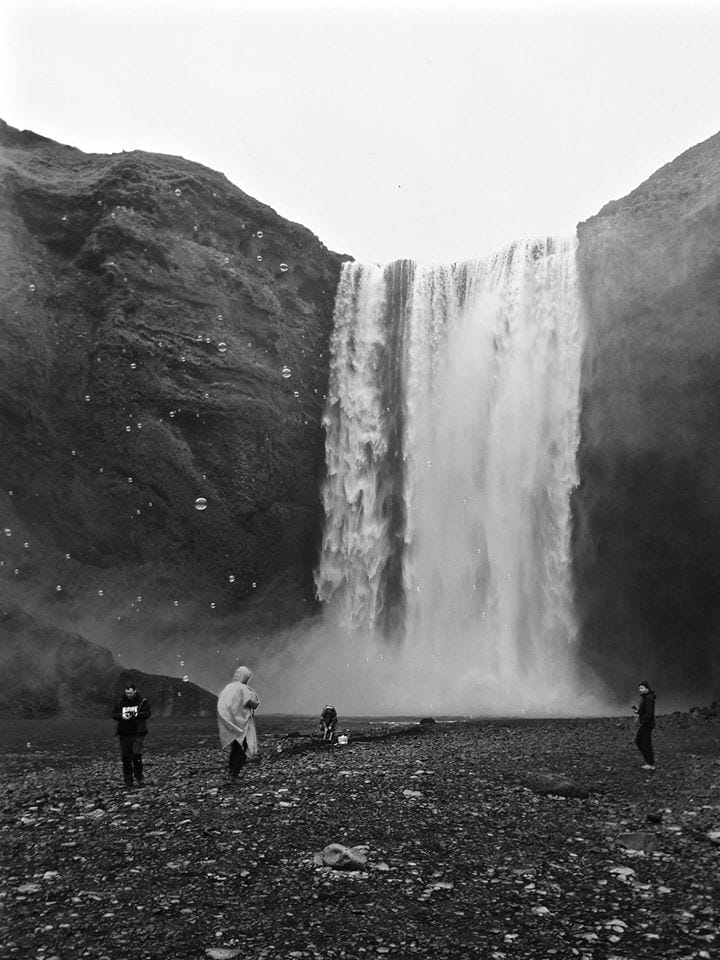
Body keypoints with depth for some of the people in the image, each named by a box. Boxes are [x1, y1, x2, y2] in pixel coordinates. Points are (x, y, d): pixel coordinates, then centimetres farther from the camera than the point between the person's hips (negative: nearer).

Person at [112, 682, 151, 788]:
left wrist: (136, 714, -24)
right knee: (125, 757, 3)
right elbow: (114, 715, 5)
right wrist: (122, 716, -15)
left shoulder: (142, 701, 1)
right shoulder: (120, 702, 9)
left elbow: (147, 713, -8)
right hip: (124, 734, 3)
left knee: (136, 754, -15)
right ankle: (128, 781, 13)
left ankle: (139, 777, 1)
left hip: (138, 733, -3)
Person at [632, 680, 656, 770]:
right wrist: (638, 711, 3)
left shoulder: (649, 698, -19)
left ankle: (651, 764, 7)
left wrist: (642, 723, -21)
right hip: (643, 724, 10)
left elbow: (649, 713, -24)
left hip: (647, 724, -10)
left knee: (646, 744, -2)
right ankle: (649, 759, 24)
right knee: (638, 741, 16)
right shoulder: (644, 697, 12)